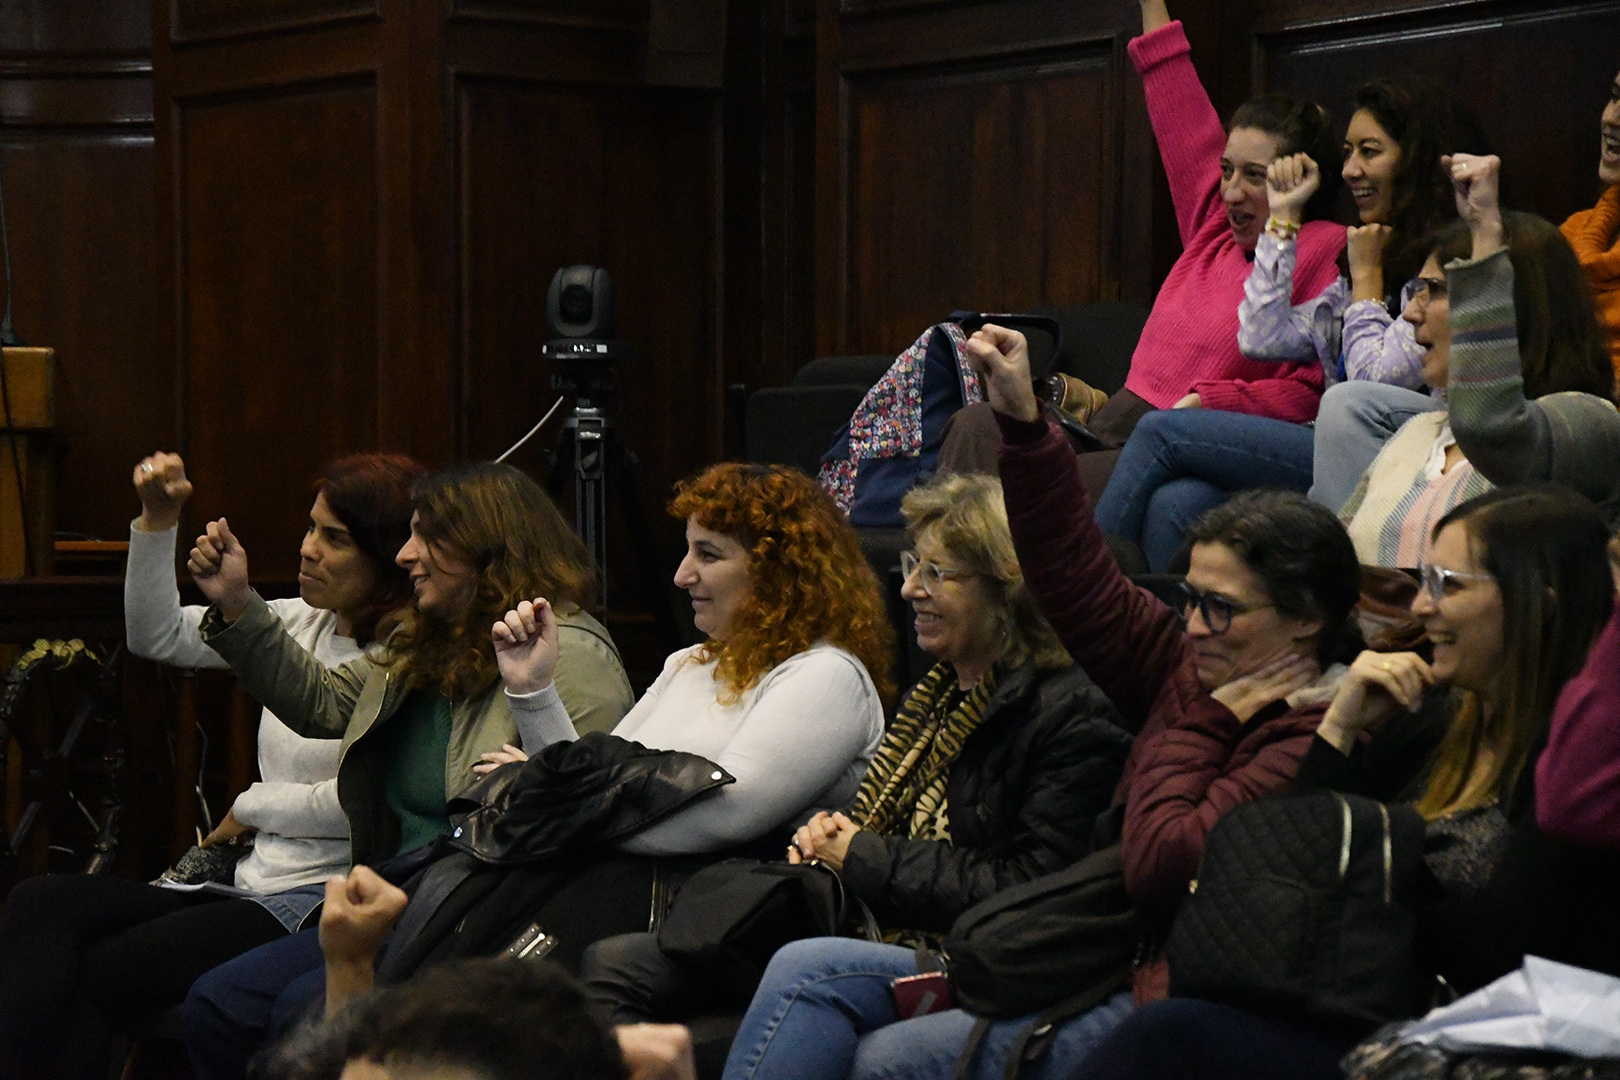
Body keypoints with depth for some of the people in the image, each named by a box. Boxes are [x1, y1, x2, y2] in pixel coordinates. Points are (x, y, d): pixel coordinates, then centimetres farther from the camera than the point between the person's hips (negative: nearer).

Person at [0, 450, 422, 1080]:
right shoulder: (301, 624, 14)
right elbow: (157, 635, 19)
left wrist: (250, 810, 2)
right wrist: (158, 523, 6)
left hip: (318, 902, -8)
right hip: (253, 882, 8)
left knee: (95, 975, -25)